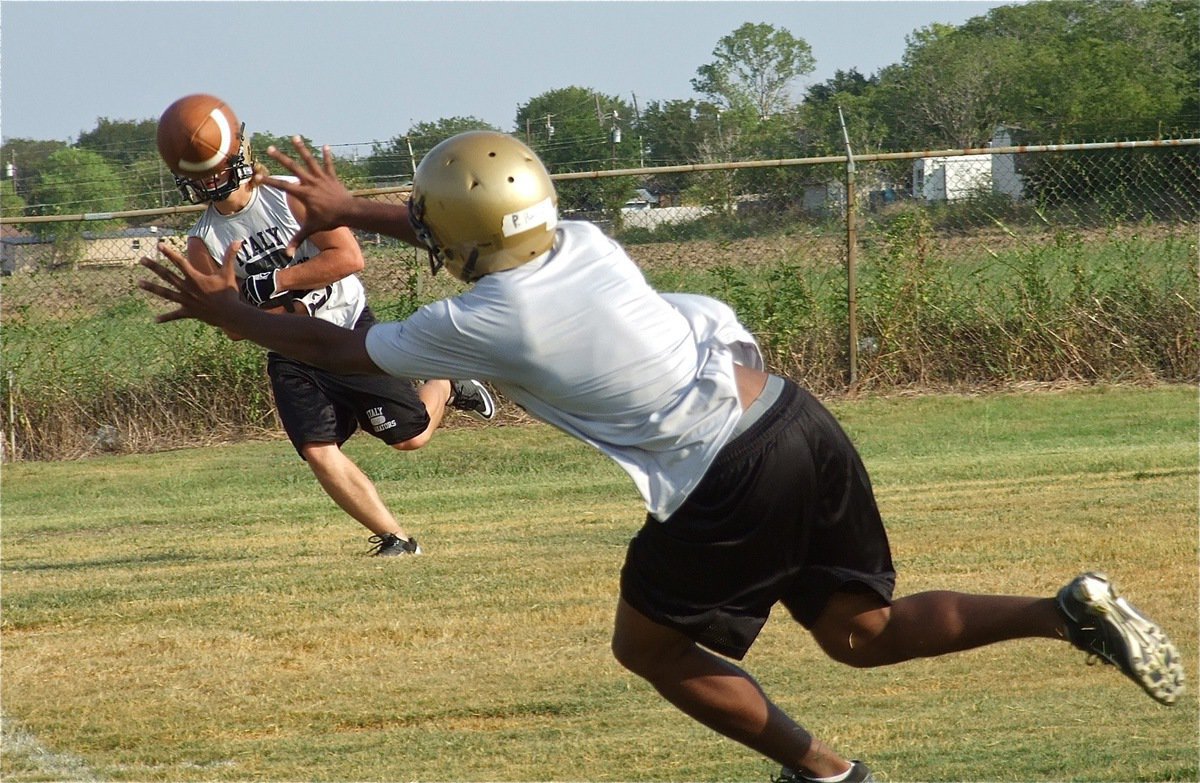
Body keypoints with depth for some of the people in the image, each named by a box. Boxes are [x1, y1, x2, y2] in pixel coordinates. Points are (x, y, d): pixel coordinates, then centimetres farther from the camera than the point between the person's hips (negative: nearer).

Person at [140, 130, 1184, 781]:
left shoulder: (478, 323, -9)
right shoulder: (581, 243, 8)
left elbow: (339, 351, 7)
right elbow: (489, 231, 32)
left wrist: (226, 311, 21)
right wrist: (349, 211, 39)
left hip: (727, 488, -7)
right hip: (800, 421, 7)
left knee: (651, 645, 17)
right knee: (861, 633, 16)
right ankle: (1070, 612, -2)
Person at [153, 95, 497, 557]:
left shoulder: (291, 195, -14)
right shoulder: (204, 244, -4)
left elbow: (349, 257, -22)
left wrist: (276, 283, -25)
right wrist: (285, 312, -21)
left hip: (350, 330, -3)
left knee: (410, 436, -2)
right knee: (318, 451, -11)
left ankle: (446, 386, 31)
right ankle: (395, 537, 2)